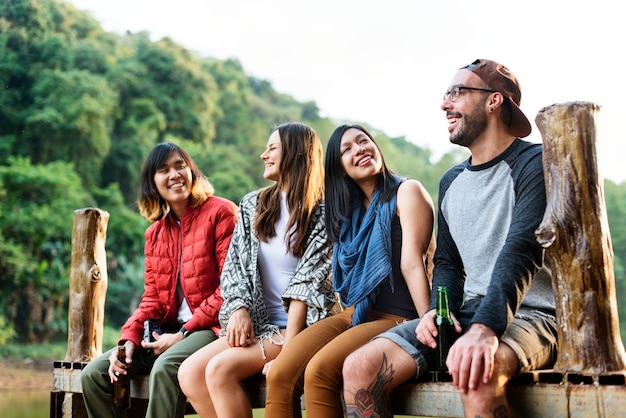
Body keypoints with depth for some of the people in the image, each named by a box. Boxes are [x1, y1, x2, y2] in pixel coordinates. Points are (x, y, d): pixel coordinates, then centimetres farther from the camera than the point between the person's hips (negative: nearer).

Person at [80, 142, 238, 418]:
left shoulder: (220, 212, -5)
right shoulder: (156, 233, 16)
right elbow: (152, 299, 13)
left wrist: (183, 334, -15)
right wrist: (129, 338, -6)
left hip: (212, 328, -7)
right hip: (168, 330, 7)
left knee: (165, 368, -35)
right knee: (93, 374, -6)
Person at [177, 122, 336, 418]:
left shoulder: (321, 213, -6)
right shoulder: (253, 206, 12)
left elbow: (308, 284, -13)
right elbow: (234, 266, 9)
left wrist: (286, 352, -19)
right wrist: (239, 308, -11)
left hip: (299, 327, -6)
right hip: (257, 325, 6)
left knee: (220, 369, -26)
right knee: (189, 372, -15)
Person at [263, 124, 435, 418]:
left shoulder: (406, 192, -2)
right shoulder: (348, 209, 19)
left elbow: (412, 264, -12)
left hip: (397, 317, -6)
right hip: (353, 315, 7)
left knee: (319, 371, -30)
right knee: (279, 375, -16)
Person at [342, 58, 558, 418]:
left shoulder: (535, 163, -6)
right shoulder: (451, 182, 18)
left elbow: (522, 252, -20)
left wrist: (486, 328, -34)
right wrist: (439, 310, -3)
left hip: (531, 312, -6)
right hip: (470, 311, 7)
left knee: (479, 375, -41)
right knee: (359, 368, -13)